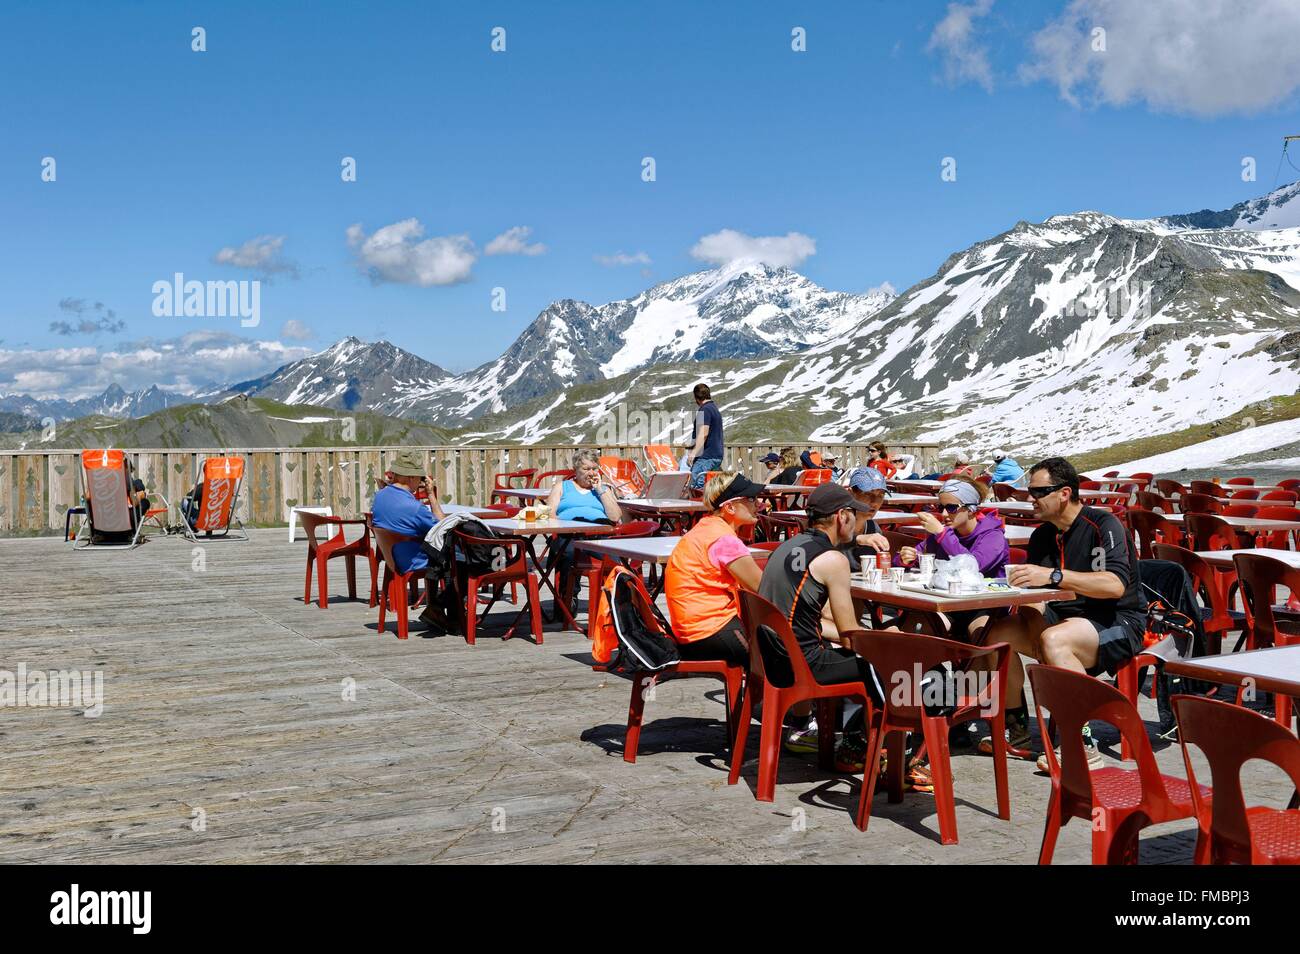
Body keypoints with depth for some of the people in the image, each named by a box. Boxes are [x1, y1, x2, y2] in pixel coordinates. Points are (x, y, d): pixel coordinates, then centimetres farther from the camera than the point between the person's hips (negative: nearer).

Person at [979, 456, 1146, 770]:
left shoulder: (1103, 525, -13)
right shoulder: (1042, 536, 10)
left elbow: (1116, 585, -29)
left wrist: (1053, 575, -34)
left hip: (1117, 622, -8)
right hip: (1064, 618, 8)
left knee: (1053, 640, -35)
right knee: (998, 633, -6)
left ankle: (1084, 747, -30)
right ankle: (1016, 732, 6)